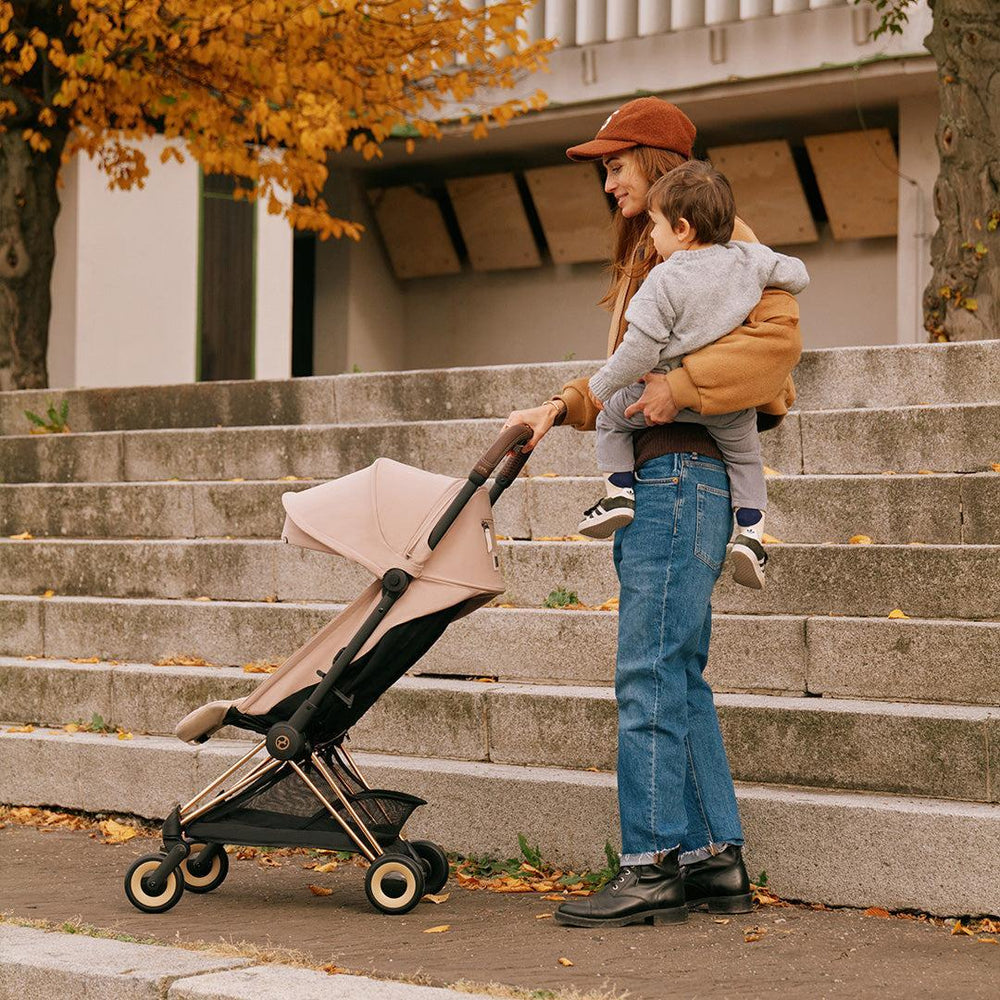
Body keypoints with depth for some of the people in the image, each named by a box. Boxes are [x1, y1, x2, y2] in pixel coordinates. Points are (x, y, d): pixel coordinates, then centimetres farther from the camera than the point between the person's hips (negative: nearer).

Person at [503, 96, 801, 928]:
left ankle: (652, 867, -8)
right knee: (680, 677, 10)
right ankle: (716, 860, 14)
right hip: (654, 479, 10)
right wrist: (562, 408, 12)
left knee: (650, 675, -11)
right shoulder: (648, 251, 24)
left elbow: (779, 335, -18)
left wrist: (682, 385, -23)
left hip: (682, 471, -10)